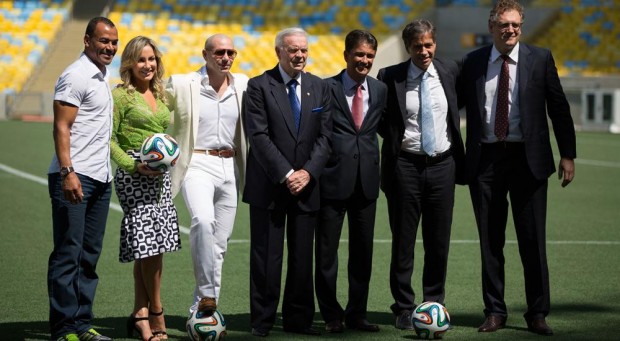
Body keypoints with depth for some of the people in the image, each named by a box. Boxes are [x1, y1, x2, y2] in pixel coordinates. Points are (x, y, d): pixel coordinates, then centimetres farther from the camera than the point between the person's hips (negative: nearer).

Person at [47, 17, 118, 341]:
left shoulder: (102, 75, 18)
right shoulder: (76, 76, -9)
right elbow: (61, 127, -15)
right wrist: (68, 172, -24)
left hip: (101, 179, 9)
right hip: (74, 178, -9)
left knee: (89, 255, 9)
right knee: (68, 254, -5)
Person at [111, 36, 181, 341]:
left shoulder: (160, 96, 17)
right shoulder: (121, 95, -3)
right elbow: (109, 139, -5)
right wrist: (134, 165, -15)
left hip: (160, 176, 7)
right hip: (133, 176, -7)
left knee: (151, 246, 4)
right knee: (150, 244, -13)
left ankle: (140, 314, 10)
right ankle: (156, 313, -1)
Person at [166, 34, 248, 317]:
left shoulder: (242, 85, 8)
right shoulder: (182, 84, -3)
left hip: (229, 168, 4)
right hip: (198, 164, -4)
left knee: (219, 244, 6)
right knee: (203, 221, -31)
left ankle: (201, 313, 15)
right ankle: (207, 293, -22)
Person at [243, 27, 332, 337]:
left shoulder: (319, 87, 10)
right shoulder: (259, 86, -2)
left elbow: (324, 136, 6)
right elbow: (258, 136, -9)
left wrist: (308, 172, -9)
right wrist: (286, 175, -15)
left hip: (306, 184, 3)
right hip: (268, 187, -3)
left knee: (303, 256, 5)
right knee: (266, 256, -1)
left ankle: (298, 319, 13)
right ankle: (262, 320, 6)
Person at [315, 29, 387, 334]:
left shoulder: (380, 90, 8)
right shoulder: (327, 89, -5)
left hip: (367, 181, 4)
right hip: (333, 179, -4)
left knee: (363, 250, 10)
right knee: (327, 251, 3)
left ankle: (356, 313, 21)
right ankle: (331, 315, 15)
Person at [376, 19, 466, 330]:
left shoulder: (450, 71, 2)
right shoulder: (390, 77, -4)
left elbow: (458, 105, 21)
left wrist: (455, 142, 12)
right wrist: (394, 138, 2)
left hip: (442, 164, 2)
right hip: (405, 165, -2)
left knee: (439, 242, 7)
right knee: (403, 242, 3)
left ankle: (434, 303, 19)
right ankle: (404, 308, 12)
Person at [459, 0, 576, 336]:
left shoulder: (540, 59, 2)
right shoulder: (472, 63, 6)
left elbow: (558, 108, 4)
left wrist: (567, 154, 1)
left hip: (527, 158, -2)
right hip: (485, 158, 2)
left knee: (532, 239, 2)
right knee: (490, 241, 7)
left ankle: (537, 314, 10)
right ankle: (494, 311, 16)